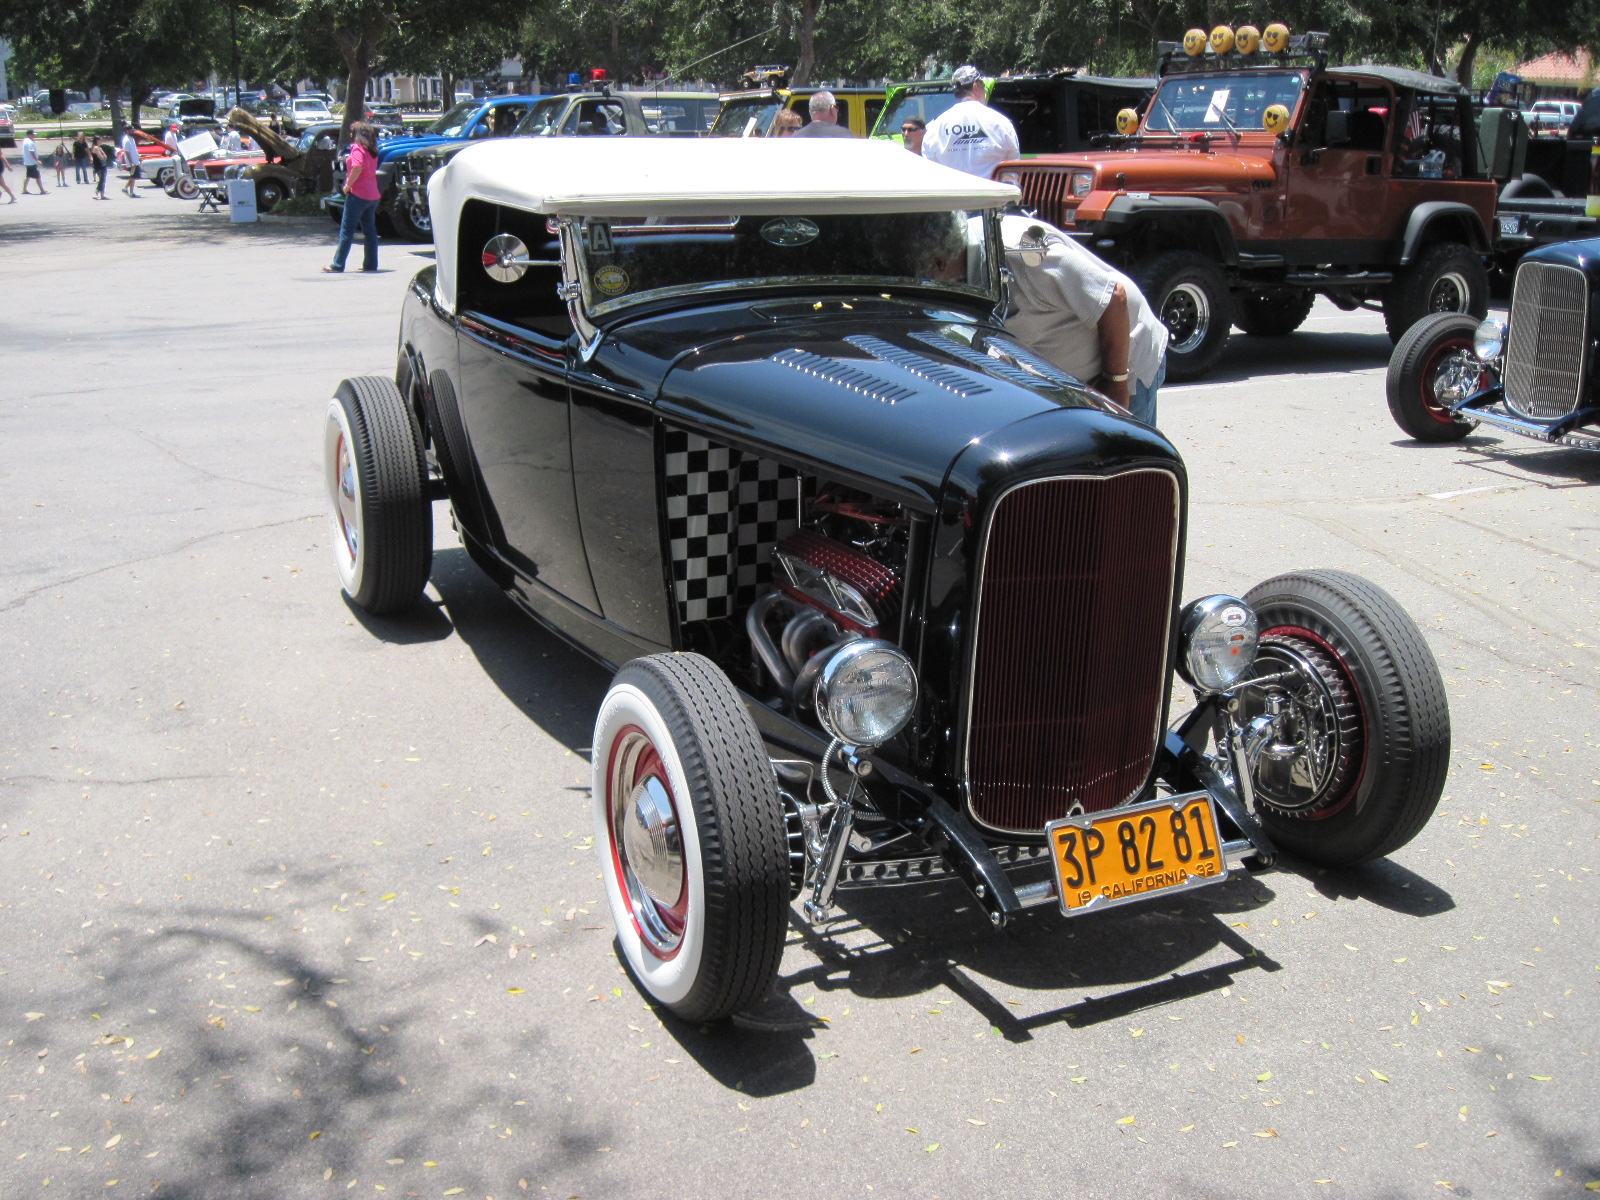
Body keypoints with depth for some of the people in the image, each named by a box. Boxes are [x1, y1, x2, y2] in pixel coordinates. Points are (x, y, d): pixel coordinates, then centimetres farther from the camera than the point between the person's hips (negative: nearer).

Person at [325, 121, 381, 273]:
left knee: (346, 231, -4)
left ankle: (337, 265, -3)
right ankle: (371, 263, 11)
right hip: (372, 195, 8)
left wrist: (348, 185, -16)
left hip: (358, 194, -8)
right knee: (369, 230, 10)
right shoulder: (371, 150, 13)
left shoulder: (357, 148, -11)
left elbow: (357, 167, -26)